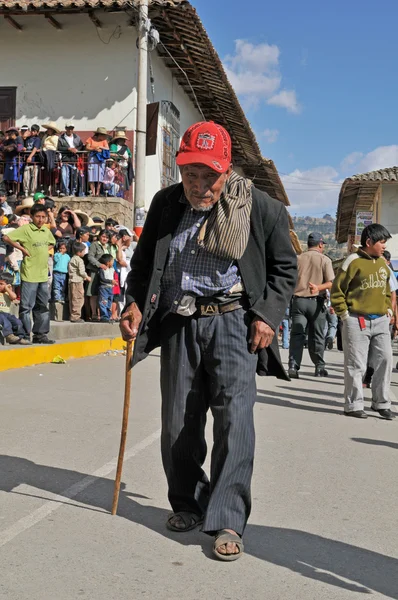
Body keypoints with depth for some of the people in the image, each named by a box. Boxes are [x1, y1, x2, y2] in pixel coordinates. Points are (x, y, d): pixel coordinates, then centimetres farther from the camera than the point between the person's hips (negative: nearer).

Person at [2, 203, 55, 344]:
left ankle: (40, 334, 20)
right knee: (26, 306, -2)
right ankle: (25, 336, 5)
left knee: (42, 306, 12)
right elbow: (6, 237, -14)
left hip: (43, 274, 7)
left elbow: (51, 243, 30)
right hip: (29, 274, -7)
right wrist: (22, 248, -13)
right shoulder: (25, 229, -9)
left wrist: (43, 250, 12)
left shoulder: (46, 231, 10)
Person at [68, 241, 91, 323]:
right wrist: (87, 277, 2)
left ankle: (73, 316, 16)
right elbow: (81, 272, -17)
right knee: (78, 299, -7)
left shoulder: (72, 259, 17)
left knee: (72, 300, 11)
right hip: (77, 282, -10)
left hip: (71, 281, 10)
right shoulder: (79, 260, -12)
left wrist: (84, 277, 21)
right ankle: (75, 316, -8)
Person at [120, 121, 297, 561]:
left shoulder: (261, 208, -5)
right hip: (179, 324, 4)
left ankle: (227, 521, -2)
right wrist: (134, 303, -2)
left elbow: (284, 268, 4)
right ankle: (187, 504, 29)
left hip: (232, 321, -3)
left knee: (234, 415, -12)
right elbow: (143, 260, 14)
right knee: (177, 422, 9)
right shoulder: (166, 203, 5)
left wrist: (268, 315, -8)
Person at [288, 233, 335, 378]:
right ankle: (319, 367, 17)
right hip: (316, 301, -1)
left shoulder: (298, 259, 6)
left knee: (297, 334, 1)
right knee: (317, 336, 9)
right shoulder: (324, 260, -1)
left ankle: (293, 365, -12)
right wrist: (318, 287, -14)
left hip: (298, 300, 2)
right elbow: (331, 283, -12)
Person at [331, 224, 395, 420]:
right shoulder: (354, 261, -9)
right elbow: (337, 289, -7)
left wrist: (388, 308, 15)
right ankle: (353, 405, 10)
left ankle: (381, 403, 17)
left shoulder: (383, 262, 12)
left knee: (385, 360, 5)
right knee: (356, 365, 0)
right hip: (357, 321, -6)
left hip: (381, 321, 6)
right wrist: (344, 314, -9)